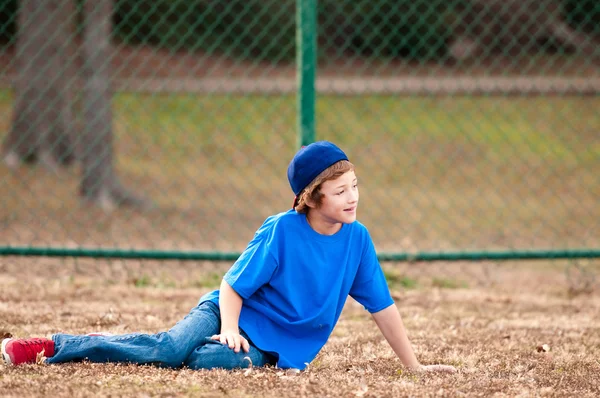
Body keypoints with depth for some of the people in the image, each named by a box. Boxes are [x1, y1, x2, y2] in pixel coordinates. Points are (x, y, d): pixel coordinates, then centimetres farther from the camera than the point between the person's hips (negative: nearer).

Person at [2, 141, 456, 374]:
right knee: (172, 345, -31)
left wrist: (413, 365, 4)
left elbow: (382, 306, 3)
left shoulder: (357, 239, -4)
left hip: (275, 346, 2)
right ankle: (53, 347, -26)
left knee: (201, 360, -33)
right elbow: (233, 284, -8)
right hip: (232, 310, -1)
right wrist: (230, 327, -26)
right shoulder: (282, 230, -13)